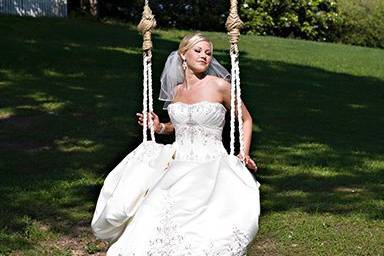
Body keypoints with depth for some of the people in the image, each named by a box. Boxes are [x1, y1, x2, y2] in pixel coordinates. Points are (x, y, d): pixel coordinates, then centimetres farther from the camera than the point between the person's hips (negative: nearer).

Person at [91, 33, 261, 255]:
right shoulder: (176, 90, 11)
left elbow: (246, 119, 8)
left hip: (210, 165, -4)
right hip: (177, 162, 5)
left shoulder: (219, 85, -3)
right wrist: (159, 127, 9)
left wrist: (244, 155, -1)